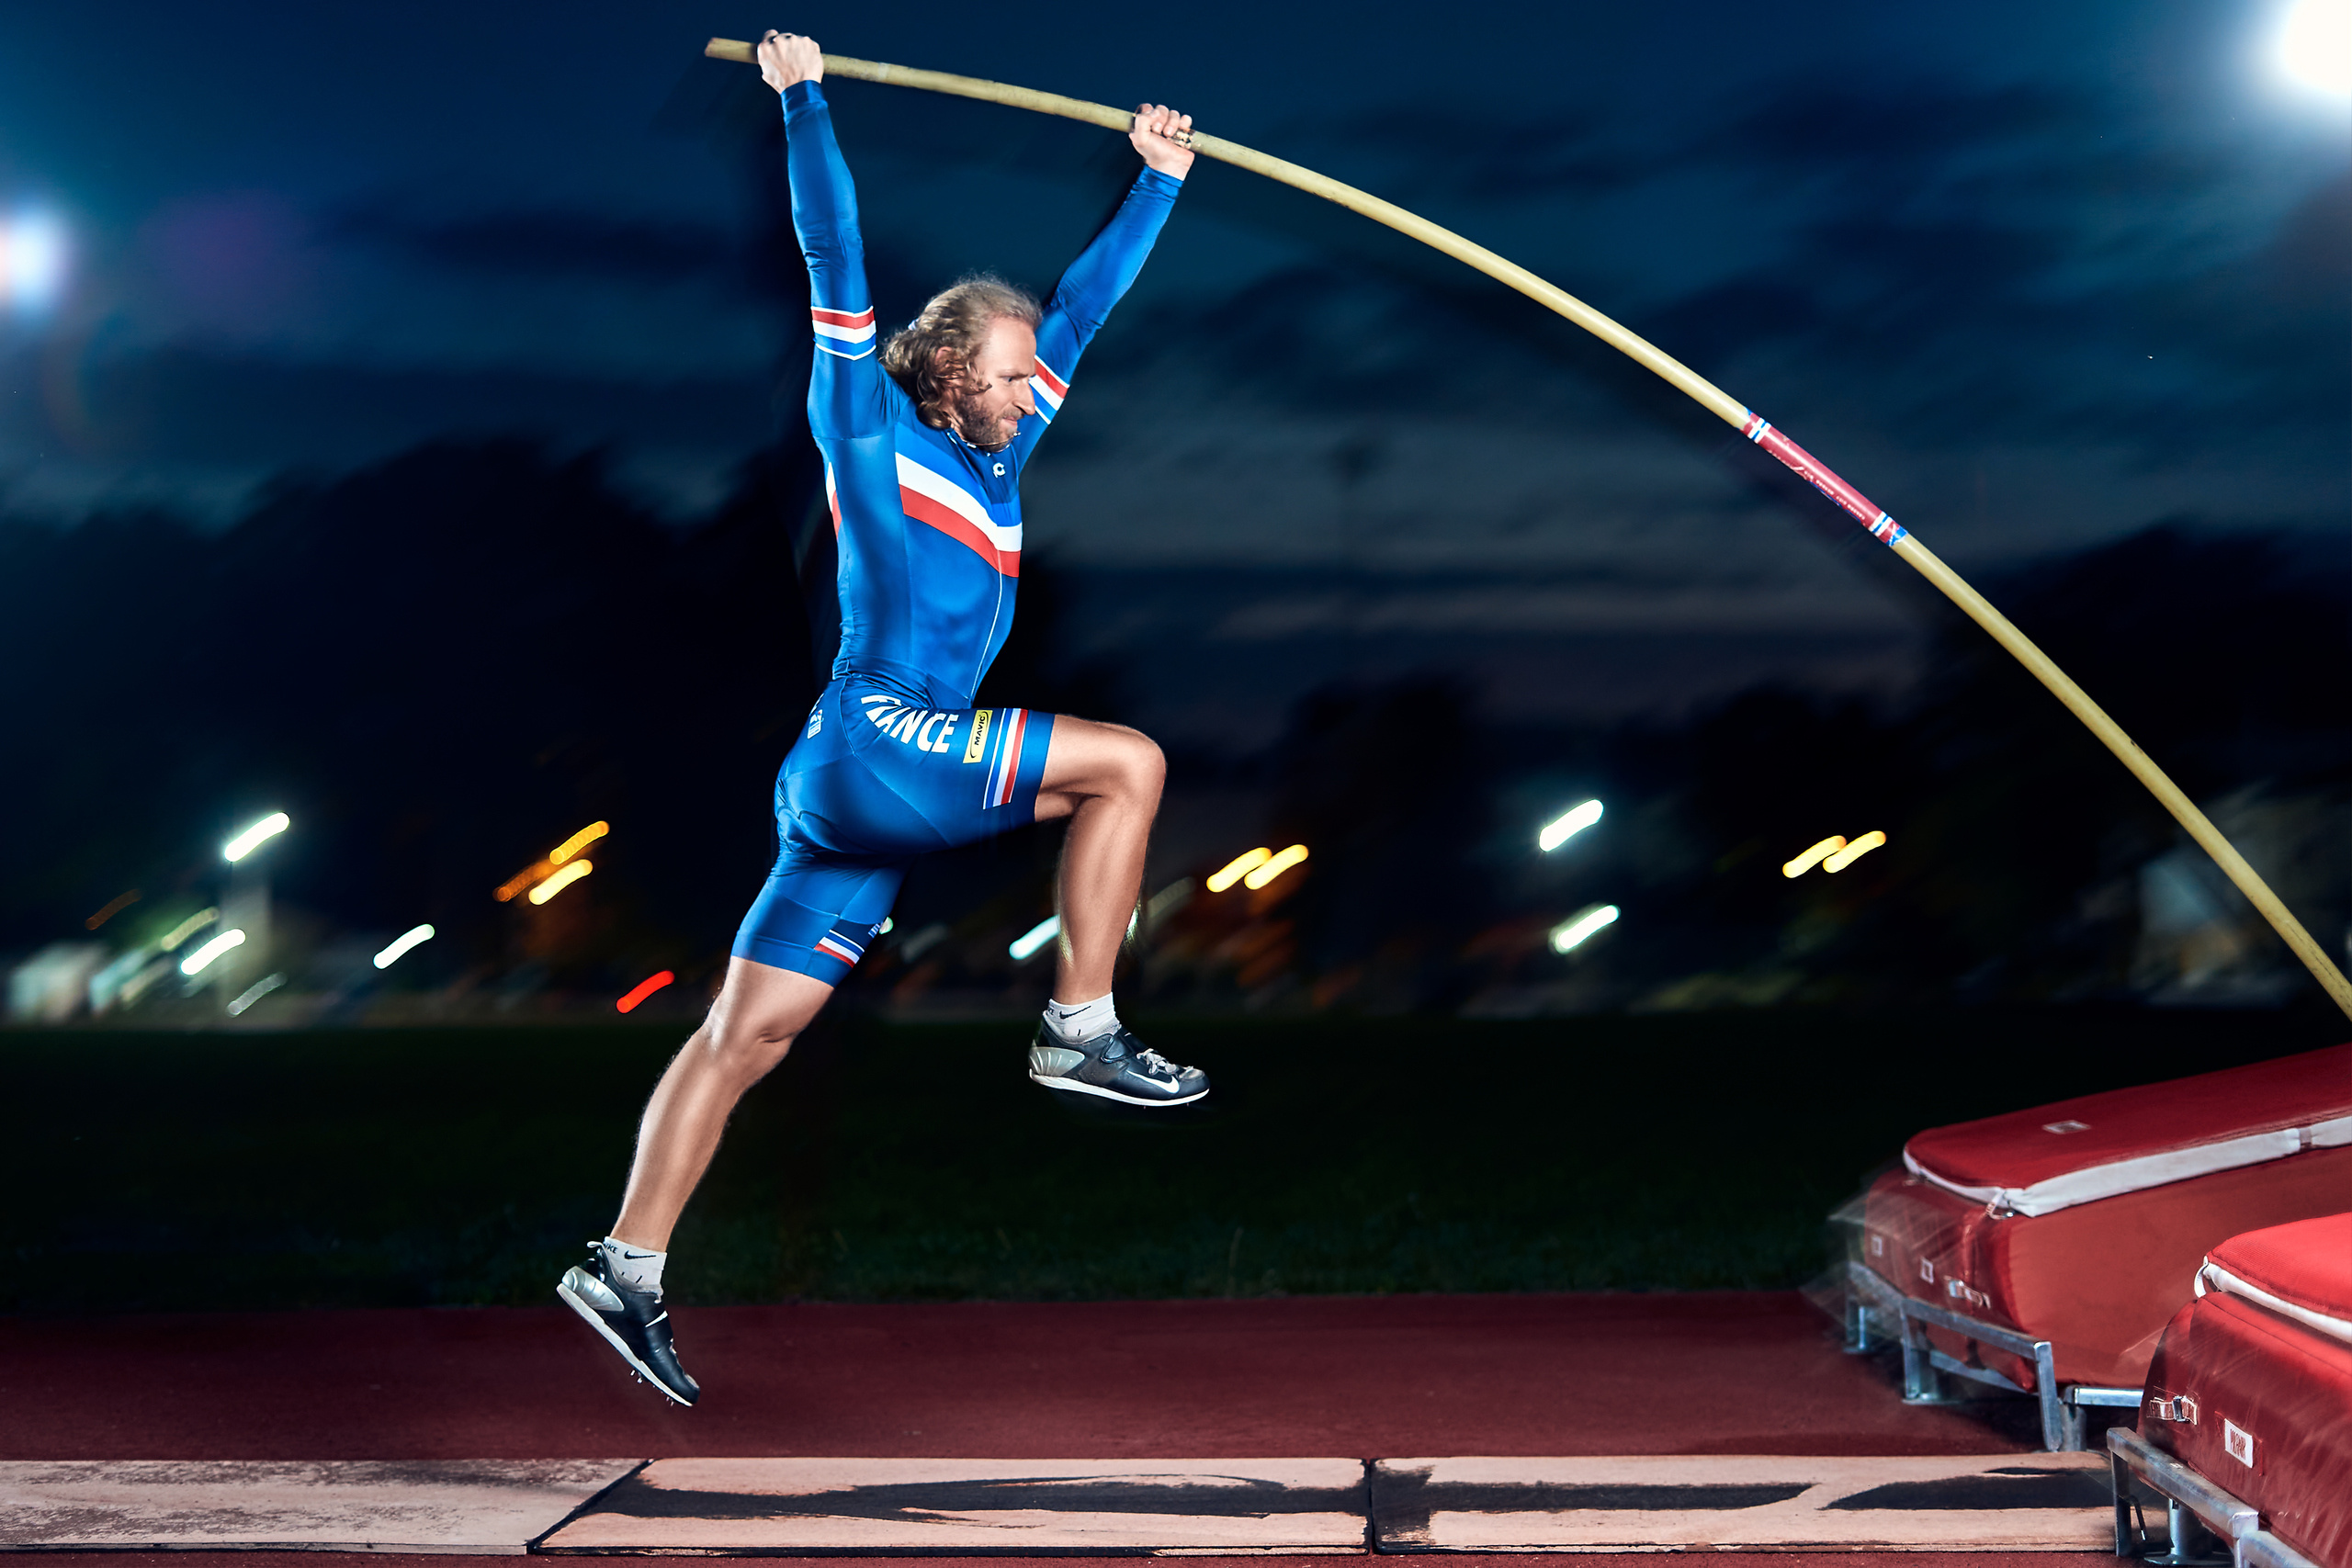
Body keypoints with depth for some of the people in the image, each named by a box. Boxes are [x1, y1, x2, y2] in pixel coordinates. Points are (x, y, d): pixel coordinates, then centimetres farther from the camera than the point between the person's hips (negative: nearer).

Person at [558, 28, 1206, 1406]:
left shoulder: (1000, 453, 20)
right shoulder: (873, 431, 1)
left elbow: (1083, 306, 28)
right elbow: (838, 262, -1)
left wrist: (1158, 184, 31)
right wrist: (805, 106, -3)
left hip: (872, 801, 8)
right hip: (872, 747, -8)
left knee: (748, 1034, 4)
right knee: (1129, 762, -9)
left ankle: (628, 1268, 2)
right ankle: (1083, 1029, -7)